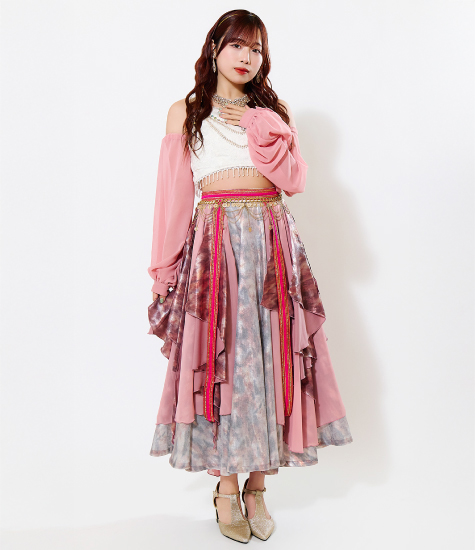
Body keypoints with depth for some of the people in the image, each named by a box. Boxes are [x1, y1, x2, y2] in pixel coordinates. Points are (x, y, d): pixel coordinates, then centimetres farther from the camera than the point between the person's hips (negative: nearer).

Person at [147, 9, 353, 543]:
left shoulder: (273, 110, 17)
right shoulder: (185, 112, 11)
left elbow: (295, 180, 6)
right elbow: (175, 194, 6)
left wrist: (259, 130, -5)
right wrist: (166, 269, 3)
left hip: (273, 242, 2)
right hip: (216, 243, -2)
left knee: (269, 354, 0)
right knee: (218, 355, -3)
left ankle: (257, 486, 12)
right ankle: (226, 487, 11)